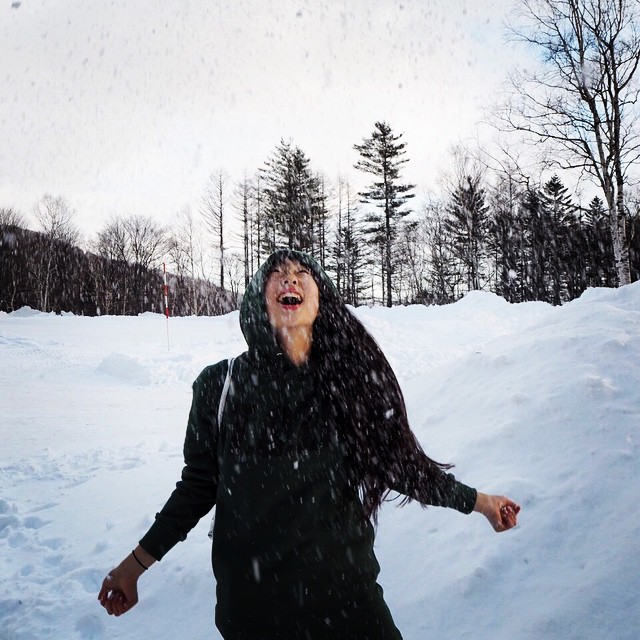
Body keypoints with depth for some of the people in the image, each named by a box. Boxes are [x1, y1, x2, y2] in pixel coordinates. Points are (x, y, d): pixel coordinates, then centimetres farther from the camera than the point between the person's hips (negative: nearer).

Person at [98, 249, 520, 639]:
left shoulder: (354, 376, -5)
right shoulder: (221, 385, -7)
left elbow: (400, 461, 5)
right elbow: (199, 484, 2)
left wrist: (475, 501, 10)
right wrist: (137, 561, 2)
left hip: (344, 588, 1)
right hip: (251, 598, 0)